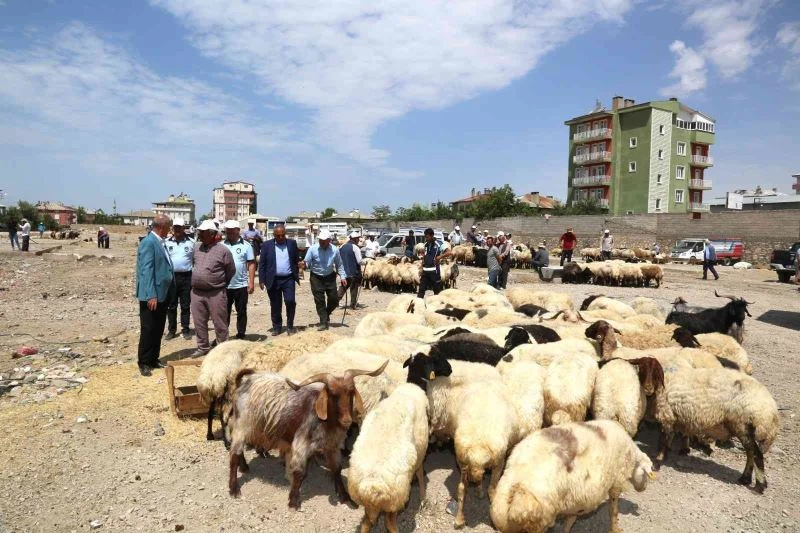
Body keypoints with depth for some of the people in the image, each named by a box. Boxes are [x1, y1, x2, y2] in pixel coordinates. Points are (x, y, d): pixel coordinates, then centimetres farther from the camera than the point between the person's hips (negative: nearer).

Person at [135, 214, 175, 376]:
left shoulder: (159, 242, 11)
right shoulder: (148, 242, -15)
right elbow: (146, 270, -20)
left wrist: (169, 291, 16)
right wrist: (151, 295, -23)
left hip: (162, 294, 9)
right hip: (152, 296, -8)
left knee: (158, 330, 15)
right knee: (148, 330, 1)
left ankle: (154, 359, 25)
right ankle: (144, 363, 12)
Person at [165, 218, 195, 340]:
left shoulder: (191, 242, 0)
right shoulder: (167, 242, 3)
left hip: (186, 277, -1)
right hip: (171, 277, 1)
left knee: (185, 305, 7)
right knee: (171, 306, 8)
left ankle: (185, 329, 15)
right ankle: (171, 330, 18)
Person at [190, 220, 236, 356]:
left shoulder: (223, 250, -9)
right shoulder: (196, 247, 7)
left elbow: (231, 271, 0)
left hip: (216, 293, -5)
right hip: (196, 292, 5)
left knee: (219, 323, 3)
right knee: (199, 322, 12)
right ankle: (203, 347, 26)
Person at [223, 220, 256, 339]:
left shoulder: (246, 245, -1)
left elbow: (251, 264, -2)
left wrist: (251, 282, -7)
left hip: (241, 285, -1)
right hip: (224, 285, 2)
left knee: (241, 312, 8)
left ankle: (241, 336, 18)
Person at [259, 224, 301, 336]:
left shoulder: (292, 243, 5)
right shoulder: (267, 245, 0)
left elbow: (296, 261, 10)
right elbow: (262, 264, 1)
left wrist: (297, 274, 0)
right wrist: (261, 280, -4)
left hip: (288, 279, 0)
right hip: (273, 280, 0)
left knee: (290, 301, -9)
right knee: (275, 305, 7)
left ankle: (290, 326, 7)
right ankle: (277, 327, 22)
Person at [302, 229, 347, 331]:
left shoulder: (334, 250, -9)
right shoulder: (312, 249, -16)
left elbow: (339, 265, 3)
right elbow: (307, 263, -11)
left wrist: (342, 276, -2)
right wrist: (304, 264, -33)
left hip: (330, 277, 2)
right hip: (316, 278, -2)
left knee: (334, 299, 7)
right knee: (319, 301, -1)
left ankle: (327, 314, 35)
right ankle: (323, 322, 9)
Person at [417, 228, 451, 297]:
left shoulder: (438, 245, -10)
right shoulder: (425, 245, 11)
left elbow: (448, 253, -13)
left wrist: (440, 257, -24)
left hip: (434, 270, -6)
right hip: (425, 270, 6)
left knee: (437, 289, 6)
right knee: (421, 289, 7)